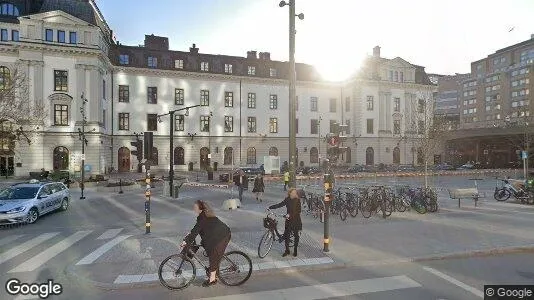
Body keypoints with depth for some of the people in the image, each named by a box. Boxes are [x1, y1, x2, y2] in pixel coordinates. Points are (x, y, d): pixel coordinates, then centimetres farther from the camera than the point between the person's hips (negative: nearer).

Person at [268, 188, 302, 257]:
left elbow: (298, 211, -16)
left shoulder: (297, 200, -10)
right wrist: (270, 207, 0)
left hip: (296, 220, -3)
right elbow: (280, 205, 6)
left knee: (296, 235, 7)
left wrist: (290, 215, -26)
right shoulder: (287, 199, 0)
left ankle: (295, 250, 25)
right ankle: (287, 250, 16)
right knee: (286, 234, 1)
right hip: (289, 220, 3)